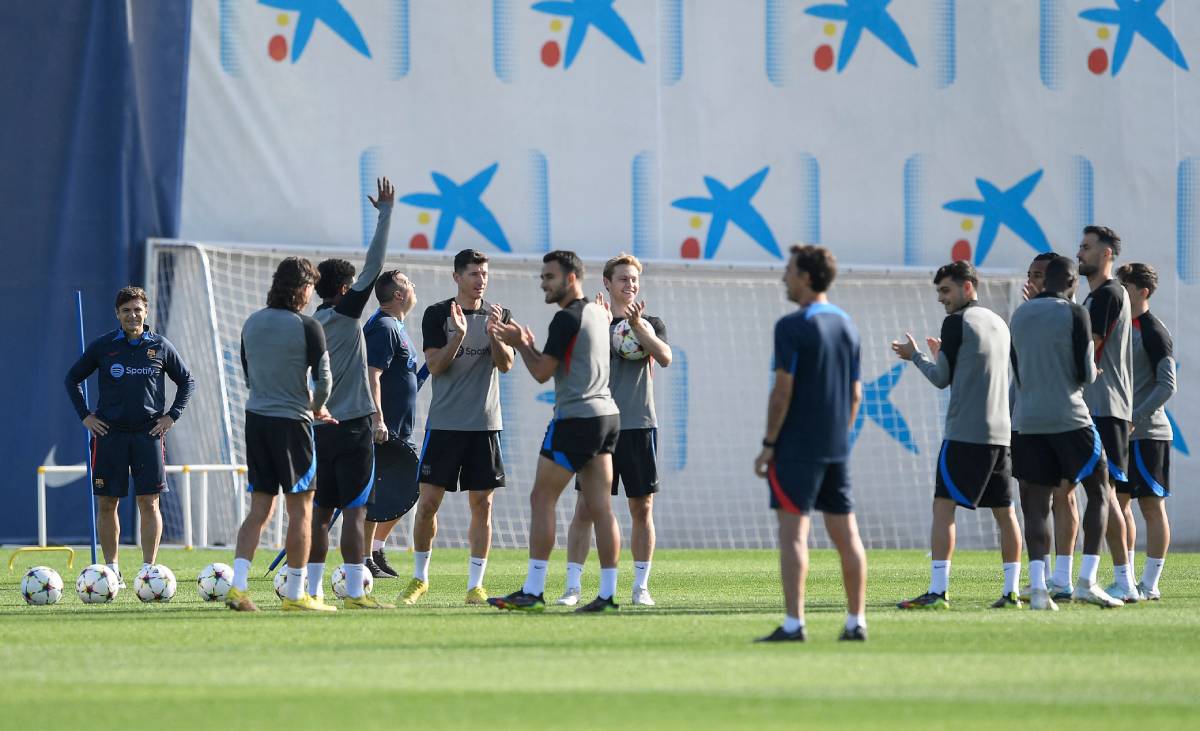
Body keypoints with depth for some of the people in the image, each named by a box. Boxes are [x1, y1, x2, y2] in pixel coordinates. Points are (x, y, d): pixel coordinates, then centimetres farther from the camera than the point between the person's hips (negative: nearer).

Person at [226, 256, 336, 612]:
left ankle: (237, 586, -2)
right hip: (291, 423, -6)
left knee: (259, 509, 9)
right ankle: (296, 594, 4)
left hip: (256, 420, 6)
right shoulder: (307, 327, -11)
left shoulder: (252, 324, 8)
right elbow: (324, 379, -12)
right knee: (300, 510, 3)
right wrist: (316, 408, 12)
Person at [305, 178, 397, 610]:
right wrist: (386, 213, -5)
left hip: (320, 427, 7)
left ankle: (312, 590, 8)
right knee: (355, 511, -7)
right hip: (353, 426, -7)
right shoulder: (345, 314, -7)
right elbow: (373, 267, -11)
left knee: (321, 511, 9)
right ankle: (355, 591, -11)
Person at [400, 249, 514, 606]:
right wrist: (459, 336, -22)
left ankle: (475, 584, 5)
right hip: (444, 424, -2)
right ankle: (419, 578, 15)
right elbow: (434, 365, -7)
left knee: (482, 503, 0)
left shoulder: (498, 315, 6)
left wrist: (495, 333, -18)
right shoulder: (437, 314, 0)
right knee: (428, 500, -1)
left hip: (485, 423, 2)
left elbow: (505, 365, -1)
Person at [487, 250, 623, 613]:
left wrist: (520, 344, 4)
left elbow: (542, 372, -10)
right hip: (607, 415, 9)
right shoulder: (598, 312, 15)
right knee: (600, 507, 5)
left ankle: (532, 591, -6)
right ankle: (608, 593, 1)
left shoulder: (567, 318, -12)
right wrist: (529, 344, 19)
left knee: (542, 499, -4)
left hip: (576, 417, -9)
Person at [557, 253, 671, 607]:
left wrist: (637, 325, -20)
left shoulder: (650, 323, 9)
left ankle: (641, 586, 11)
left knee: (642, 508, 3)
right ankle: (573, 585, -3)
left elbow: (665, 357, -9)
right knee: (585, 508, -5)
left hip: (640, 425, 1)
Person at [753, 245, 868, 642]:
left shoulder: (792, 326, -11)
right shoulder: (846, 326, 12)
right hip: (837, 451, 7)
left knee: (793, 532, -8)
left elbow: (783, 391, -14)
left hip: (797, 447, -7)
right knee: (846, 534, 9)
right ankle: (856, 621, 11)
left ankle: (794, 623, -14)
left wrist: (768, 444, -9)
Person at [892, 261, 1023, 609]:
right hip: (1001, 433, 8)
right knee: (1004, 511, 9)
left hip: (965, 433, -8)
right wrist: (942, 356, 29)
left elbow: (942, 379, -3)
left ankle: (938, 591, -15)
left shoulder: (957, 323, -6)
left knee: (943, 506, -7)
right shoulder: (998, 324, 17)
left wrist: (915, 355, 13)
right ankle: (1011, 591, 7)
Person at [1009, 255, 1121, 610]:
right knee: (1098, 493, 10)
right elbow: (1085, 374, -8)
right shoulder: (1074, 314, -7)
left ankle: (1037, 586, -11)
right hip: (1069, 418, -4)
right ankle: (1086, 583, 0)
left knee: (1037, 504, 4)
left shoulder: (1019, 316, 12)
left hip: (1027, 421, 4)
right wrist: (1092, 371, 14)